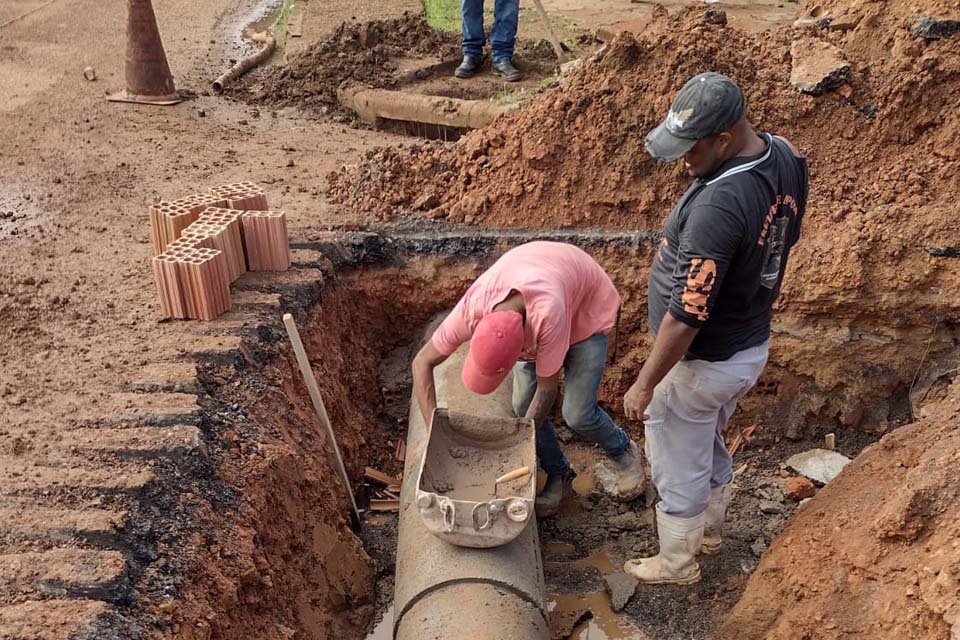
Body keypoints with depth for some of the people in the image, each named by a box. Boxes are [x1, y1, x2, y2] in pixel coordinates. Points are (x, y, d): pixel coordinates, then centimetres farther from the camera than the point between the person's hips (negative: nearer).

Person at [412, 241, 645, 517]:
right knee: (523, 404, -4)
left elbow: (547, 389, -31)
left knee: (577, 414, -11)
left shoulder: (548, 315, -47)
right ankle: (559, 477, 20)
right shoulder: (471, 309, -35)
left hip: (587, 307, -4)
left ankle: (623, 452, 21)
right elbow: (422, 363, -21)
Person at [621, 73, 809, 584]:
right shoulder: (785, 157, -7)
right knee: (710, 446, 30)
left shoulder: (717, 207, -35)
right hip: (752, 345, 9)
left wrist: (645, 385, -18)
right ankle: (708, 531, 53)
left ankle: (676, 564, 38)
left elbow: (687, 315, -30)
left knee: (678, 469, 15)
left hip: (703, 362, -9)